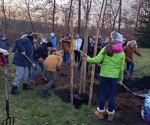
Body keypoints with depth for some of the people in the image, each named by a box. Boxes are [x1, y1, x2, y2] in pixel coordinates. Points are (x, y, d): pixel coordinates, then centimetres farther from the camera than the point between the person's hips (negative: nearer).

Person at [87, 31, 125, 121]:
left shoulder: (106, 49, -8)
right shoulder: (122, 53, -5)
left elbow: (97, 60, -12)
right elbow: (121, 68, -1)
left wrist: (88, 59, 5)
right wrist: (120, 79, 11)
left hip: (104, 75, 0)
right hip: (114, 77, 1)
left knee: (102, 93, 14)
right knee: (112, 95, 13)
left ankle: (101, 112, 27)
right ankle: (110, 114, 27)